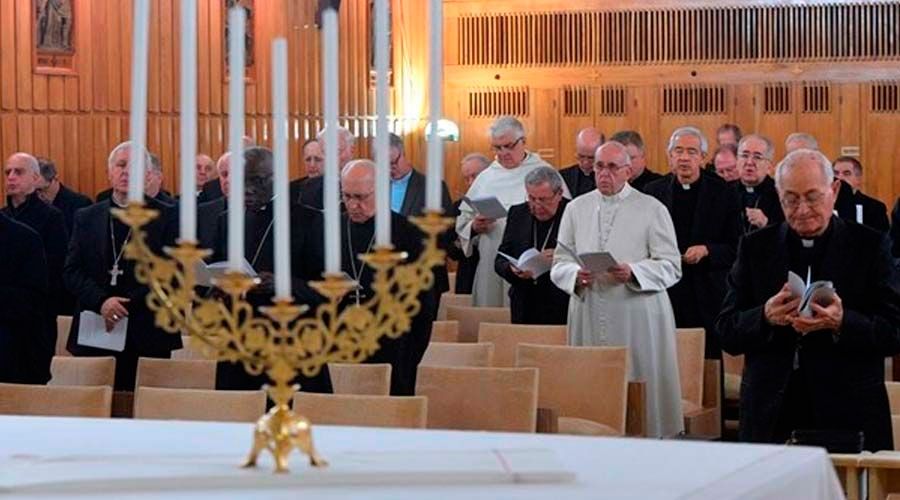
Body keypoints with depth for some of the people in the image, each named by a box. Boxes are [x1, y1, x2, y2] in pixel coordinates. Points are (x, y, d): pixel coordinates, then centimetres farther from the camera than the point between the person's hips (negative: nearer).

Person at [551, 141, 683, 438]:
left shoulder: (652, 210, 3)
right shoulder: (576, 208, 13)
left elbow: (671, 267, -3)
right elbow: (560, 262, 11)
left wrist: (632, 273, -19)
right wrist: (576, 275, -12)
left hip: (636, 316, -3)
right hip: (588, 313, 3)